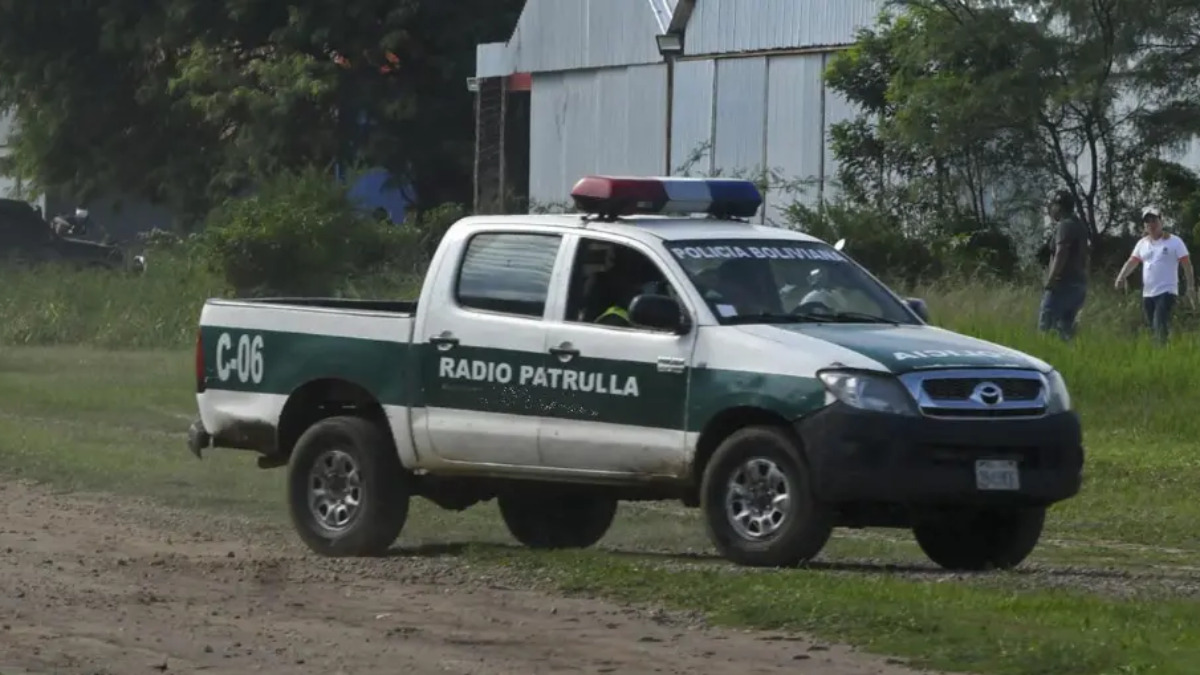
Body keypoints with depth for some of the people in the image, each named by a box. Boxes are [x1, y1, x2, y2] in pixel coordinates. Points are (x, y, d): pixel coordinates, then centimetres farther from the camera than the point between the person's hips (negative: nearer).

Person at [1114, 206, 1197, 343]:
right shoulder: (1142, 243, 13)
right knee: (1153, 330, 9)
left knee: (1160, 327, -21)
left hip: (1166, 292, -6)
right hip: (1148, 294, 6)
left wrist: (1191, 287, -11)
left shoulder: (1174, 242, -2)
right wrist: (1121, 277, -10)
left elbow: (1187, 265, -3)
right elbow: (1131, 262, 9)